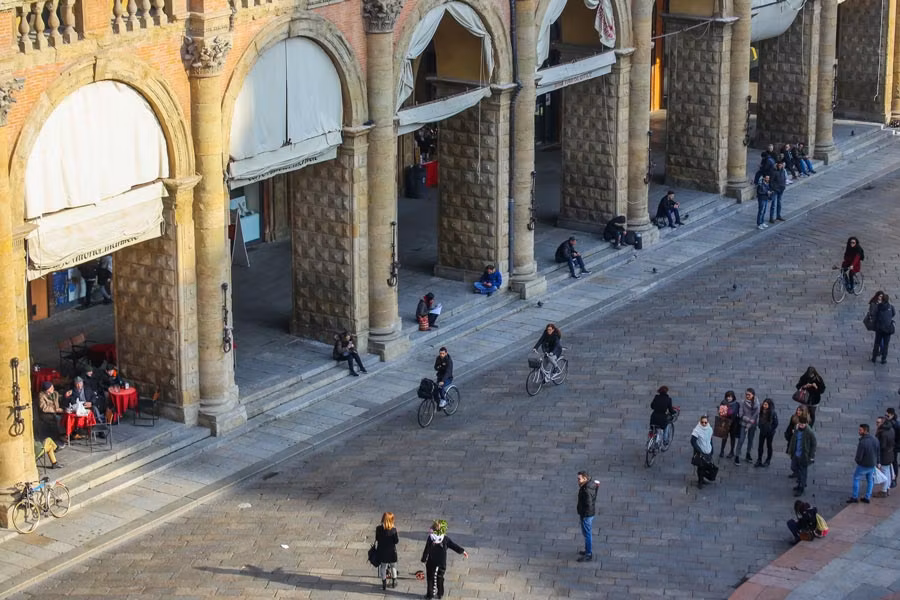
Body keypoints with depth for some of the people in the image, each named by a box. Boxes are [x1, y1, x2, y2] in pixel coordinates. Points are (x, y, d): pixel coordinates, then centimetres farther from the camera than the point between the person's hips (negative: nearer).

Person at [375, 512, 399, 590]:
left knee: (383, 567, 14)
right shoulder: (393, 529, -19)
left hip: (382, 551, 1)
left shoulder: (379, 529, -13)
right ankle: (394, 582, 30)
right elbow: (397, 541, -14)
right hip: (392, 551, -1)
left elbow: (377, 539, -5)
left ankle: (384, 584, 19)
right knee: (393, 567, 19)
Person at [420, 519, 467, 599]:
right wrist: (462, 551, 11)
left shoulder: (431, 538, -12)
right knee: (440, 578, 15)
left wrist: (424, 559, 2)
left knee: (430, 578, 11)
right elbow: (454, 546, -1)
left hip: (431, 563, -2)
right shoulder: (445, 539, -9)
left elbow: (426, 550, -8)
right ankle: (440, 593, 19)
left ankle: (430, 593, 13)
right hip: (442, 563, 2)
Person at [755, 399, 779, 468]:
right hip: (762, 432, 5)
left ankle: (768, 461, 23)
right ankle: (759, 461, 12)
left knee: (769, 446, 10)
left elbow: (775, 423, -11)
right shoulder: (761, 412, -2)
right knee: (760, 446, 6)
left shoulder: (773, 413, -18)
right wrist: (759, 426, 5)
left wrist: (770, 430, -10)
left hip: (769, 433, -5)